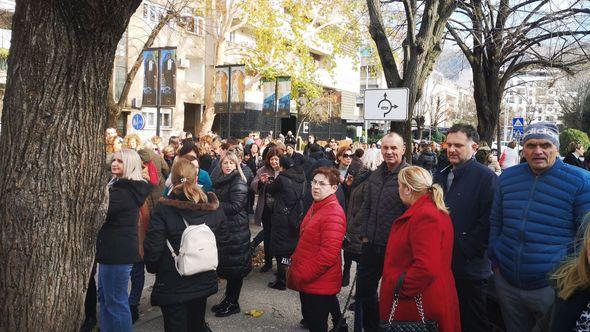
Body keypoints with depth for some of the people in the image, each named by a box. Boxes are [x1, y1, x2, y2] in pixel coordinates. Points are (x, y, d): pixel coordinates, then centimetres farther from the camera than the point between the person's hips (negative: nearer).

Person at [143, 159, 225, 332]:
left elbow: (153, 246, -15)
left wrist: (152, 267, 2)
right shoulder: (213, 207, -7)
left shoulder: (163, 208, -17)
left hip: (173, 283, -3)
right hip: (204, 280, 4)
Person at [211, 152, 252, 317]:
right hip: (223, 228, 8)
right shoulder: (221, 181, 13)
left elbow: (235, 206, -19)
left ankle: (233, 303, 14)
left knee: (234, 266, 1)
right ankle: (228, 299, 28)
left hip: (235, 230, -8)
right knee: (226, 264, 15)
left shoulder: (238, 181, -12)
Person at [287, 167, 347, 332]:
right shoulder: (316, 206, 9)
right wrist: (295, 261, 11)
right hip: (306, 280, 9)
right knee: (309, 317, 22)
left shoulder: (333, 214, -22)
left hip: (320, 284, -9)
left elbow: (329, 254, -27)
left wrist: (301, 275, -21)